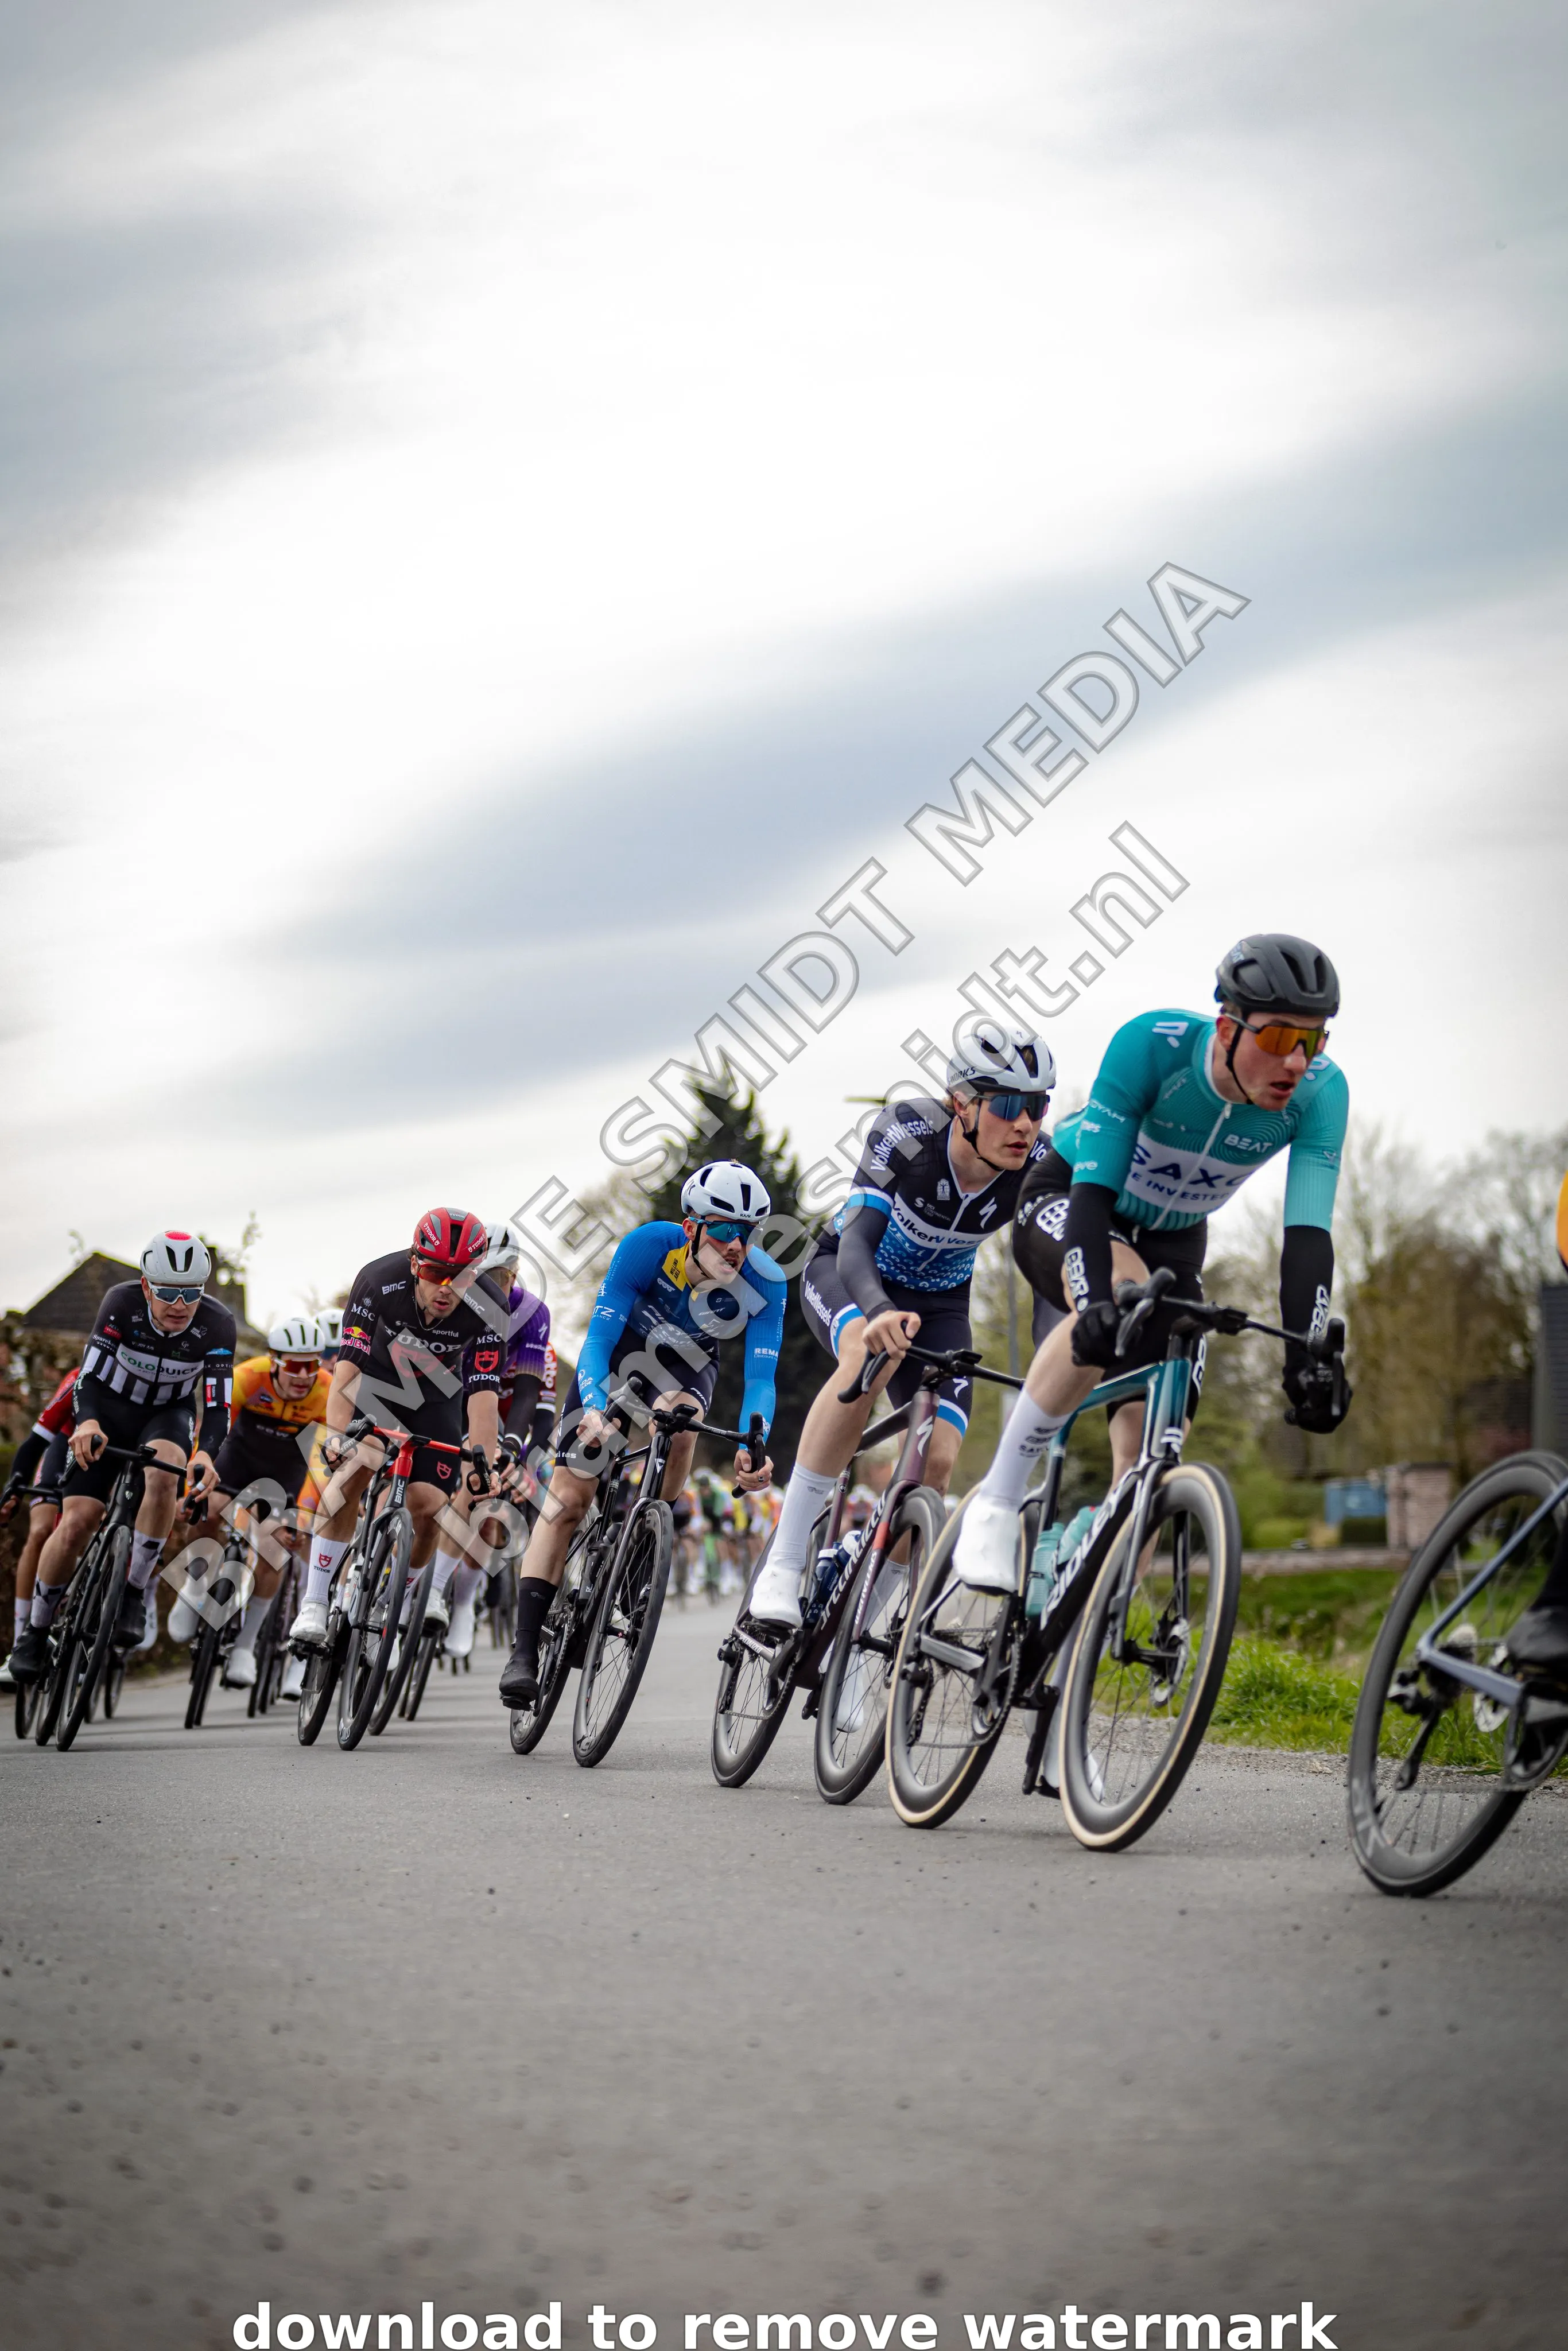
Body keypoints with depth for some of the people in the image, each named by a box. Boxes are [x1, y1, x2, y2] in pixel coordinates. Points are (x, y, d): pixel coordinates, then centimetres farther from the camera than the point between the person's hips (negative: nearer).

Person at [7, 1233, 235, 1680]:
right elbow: (90, 1376, -28)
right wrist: (87, 1423, -49)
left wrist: (206, 1454, -46)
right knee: (76, 1523, -13)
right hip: (110, 1411, 0)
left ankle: (135, 1593, -20)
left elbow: (217, 1406, -26)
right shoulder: (122, 1303, -27)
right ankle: (35, 1630, 7)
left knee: (163, 1473, -35)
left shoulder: (216, 1324, -26)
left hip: (169, 1413, 0)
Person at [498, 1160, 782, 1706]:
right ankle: (524, 1651, -9)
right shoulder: (648, 1245, -32)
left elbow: (761, 1377, -29)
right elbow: (598, 1339, -32)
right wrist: (594, 1410, -49)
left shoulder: (765, 1284, -29)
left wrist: (750, 1448, -47)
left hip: (686, 1366, 1)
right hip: (619, 1349, -1)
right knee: (568, 1497, -9)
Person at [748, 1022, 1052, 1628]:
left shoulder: (1037, 1167, -24)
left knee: (937, 1459, -18)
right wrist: (880, 1312, -63)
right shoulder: (908, 1133, -32)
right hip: (846, 1273, -4)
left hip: (939, 1302, 4)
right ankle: (782, 1567, -36)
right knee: (873, 1355, -38)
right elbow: (856, 1242, -41)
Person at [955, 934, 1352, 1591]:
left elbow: (1307, 1235, -31)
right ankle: (996, 1501, -28)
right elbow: (1094, 1190, -38)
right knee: (1123, 1294, -38)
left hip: (1172, 1240, 4)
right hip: (1065, 1202, -4)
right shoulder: (1152, 1044, -34)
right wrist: (1099, 1302, -53)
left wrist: (1306, 1356, -44)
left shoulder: (1320, 1093, -26)